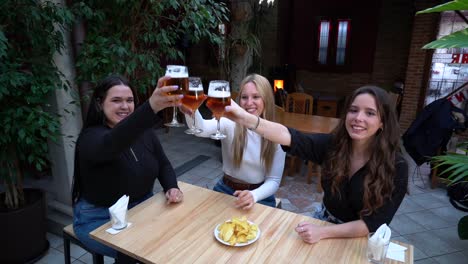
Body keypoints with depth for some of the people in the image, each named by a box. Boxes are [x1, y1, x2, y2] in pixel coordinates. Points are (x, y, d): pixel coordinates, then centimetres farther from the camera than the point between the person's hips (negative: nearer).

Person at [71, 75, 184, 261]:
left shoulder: (143, 132, -1)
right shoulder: (91, 137, -21)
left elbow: (163, 164, 6)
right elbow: (112, 144, -45)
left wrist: (172, 188, -16)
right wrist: (151, 107, -61)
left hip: (142, 208, 5)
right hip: (100, 218, -5)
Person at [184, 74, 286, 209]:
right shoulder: (230, 122, -12)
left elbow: (274, 180, -6)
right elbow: (201, 129, -34)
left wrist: (254, 195, -25)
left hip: (259, 195, 0)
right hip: (225, 190, 0)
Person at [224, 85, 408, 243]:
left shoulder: (396, 167, -20)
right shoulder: (332, 144, -15)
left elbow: (375, 223, -19)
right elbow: (290, 137, -30)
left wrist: (322, 232, -29)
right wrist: (245, 118, -46)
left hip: (360, 239, -3)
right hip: (324, 219, 3)